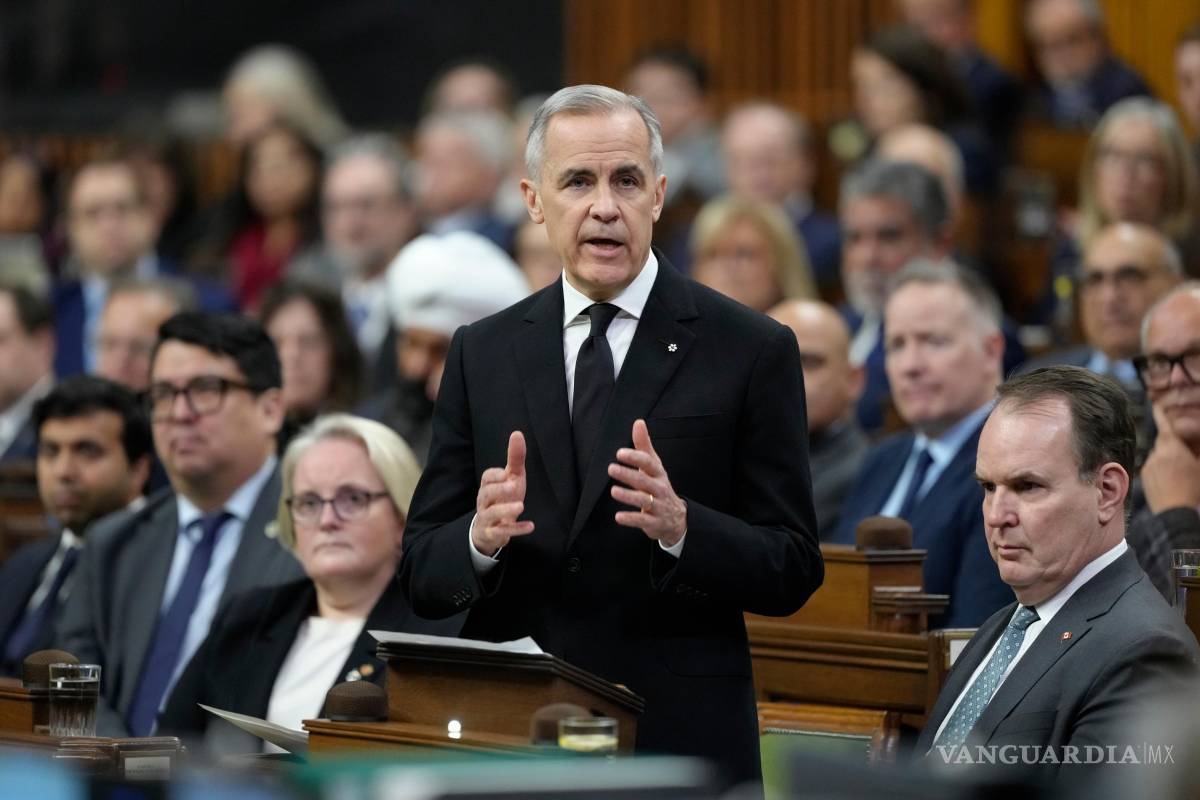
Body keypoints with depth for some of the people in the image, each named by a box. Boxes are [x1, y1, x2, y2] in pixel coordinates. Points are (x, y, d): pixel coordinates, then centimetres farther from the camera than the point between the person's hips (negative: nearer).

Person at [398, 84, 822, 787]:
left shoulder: (752, 351, -2)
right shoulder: (482, 354, 7)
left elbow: (793, 571, -4)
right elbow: (423, 575, 6)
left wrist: (680, 527, -22)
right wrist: (481, 538, -16)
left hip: (679, 738, -2)